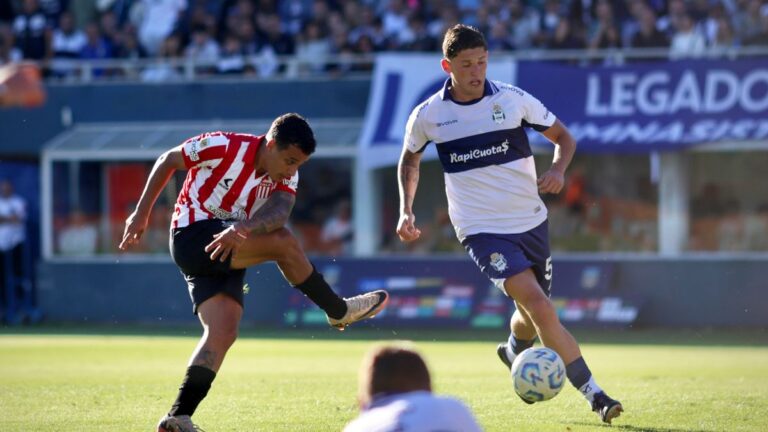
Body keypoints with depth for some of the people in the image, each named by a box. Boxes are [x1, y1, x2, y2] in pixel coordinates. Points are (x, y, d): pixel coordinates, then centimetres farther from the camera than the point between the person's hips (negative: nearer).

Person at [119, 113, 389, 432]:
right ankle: (339, 311, -5)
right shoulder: (224, 147, -16)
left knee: (223, 332, -11)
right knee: (283, 242, -19)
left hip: (229, 253, 6)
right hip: (191, 238, -6)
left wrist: (241, 228, -43)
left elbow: (279, 210, -22)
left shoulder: (286, 176, 0)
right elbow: (167, 161, -4)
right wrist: (142, 213, -4)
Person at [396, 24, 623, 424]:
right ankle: (593, 394, -18)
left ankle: (515, 352, 53)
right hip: (482, 230, -3)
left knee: (532, 312, 15)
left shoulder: (512, 99, -5)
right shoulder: (427, 116, -5)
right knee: (539, 305, -21)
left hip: (530, 222, 3)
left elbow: (563, 137, 6)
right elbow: (409, 160, 15)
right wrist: (406, 210, 4)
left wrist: (558, 170, -15)